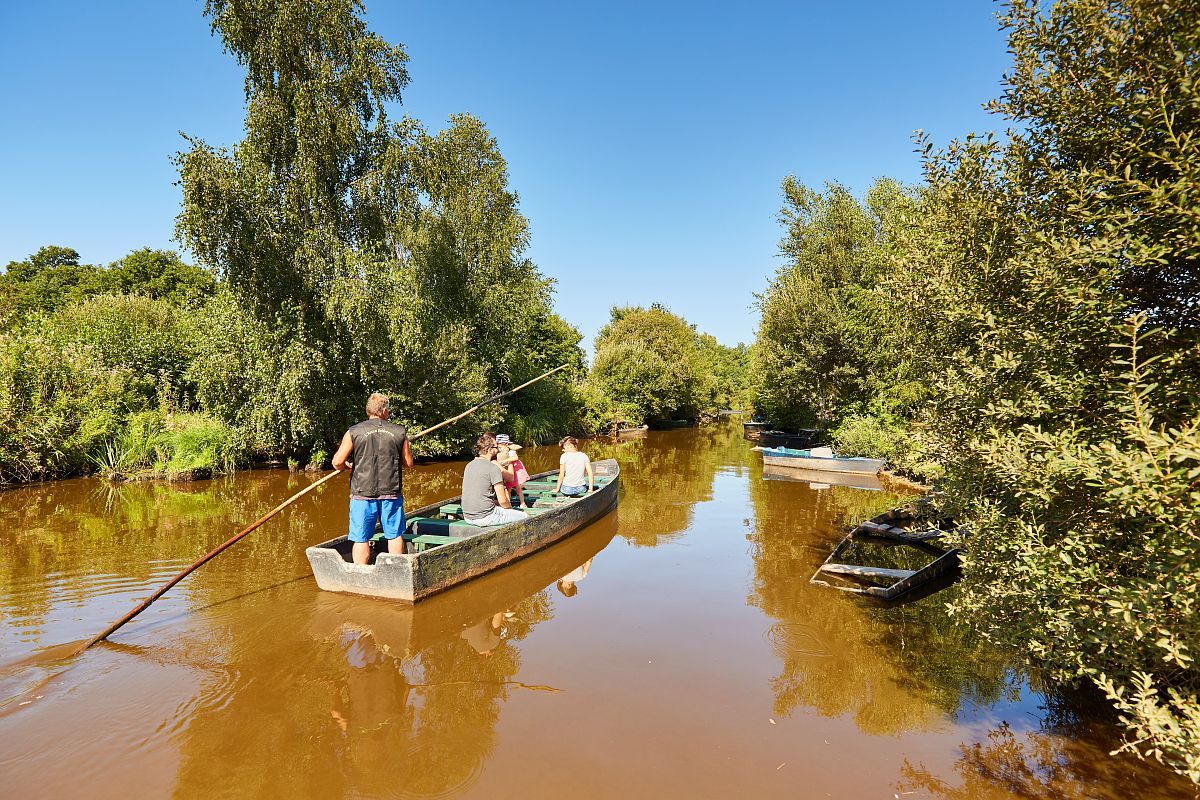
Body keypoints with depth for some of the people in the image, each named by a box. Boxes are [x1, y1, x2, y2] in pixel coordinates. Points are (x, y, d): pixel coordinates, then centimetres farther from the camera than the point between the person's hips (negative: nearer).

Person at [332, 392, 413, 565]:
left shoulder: (354, 432, -3)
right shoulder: (399, 432, 1)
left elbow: (337, 461, -7)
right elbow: (408, 463, 7)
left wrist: (346, 466, 14)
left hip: (362, 494, -1)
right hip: (391, 493, 1)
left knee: (361, 539, 7)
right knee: (395, 535, 14)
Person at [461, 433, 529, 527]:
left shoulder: (469, 466, 9)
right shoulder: (493, 468, -14)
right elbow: (503, 501, -14)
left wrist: (496, 503, 17)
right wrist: (510, 508, 7)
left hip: (468, 517, 8)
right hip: (485, 517, -8)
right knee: (524, 516, 6)